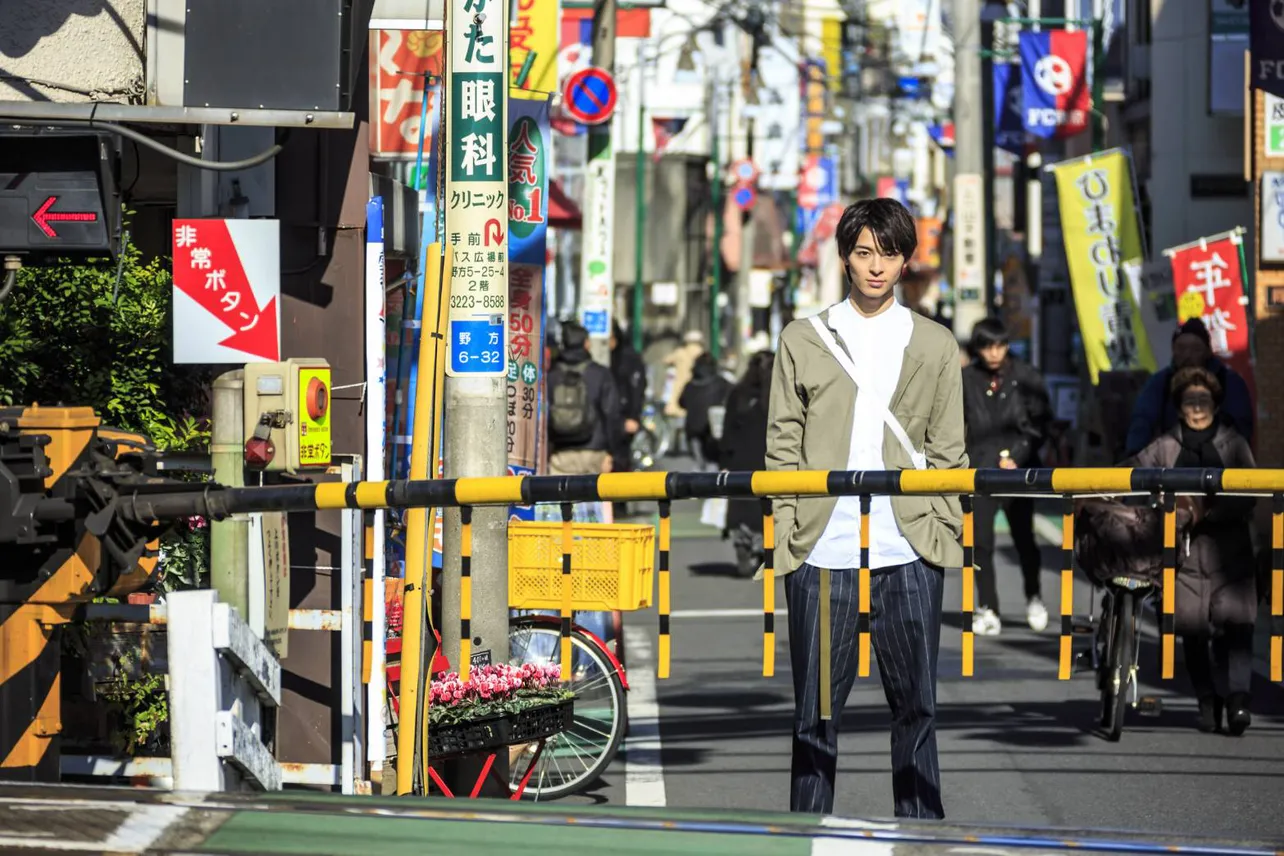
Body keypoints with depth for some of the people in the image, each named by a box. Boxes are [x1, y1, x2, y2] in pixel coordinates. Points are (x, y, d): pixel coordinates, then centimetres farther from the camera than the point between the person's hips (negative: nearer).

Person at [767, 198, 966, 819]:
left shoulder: (935, 346, 12)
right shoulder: (803, 341, 9)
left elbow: (948, 452, 11)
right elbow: (784, 448, 8)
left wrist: (947, 536, 1)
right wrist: (786, 537, -1)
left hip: (910, 554, 1)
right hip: (823, 552, 0)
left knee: (915, 704, 3)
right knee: (816, 709, 3)